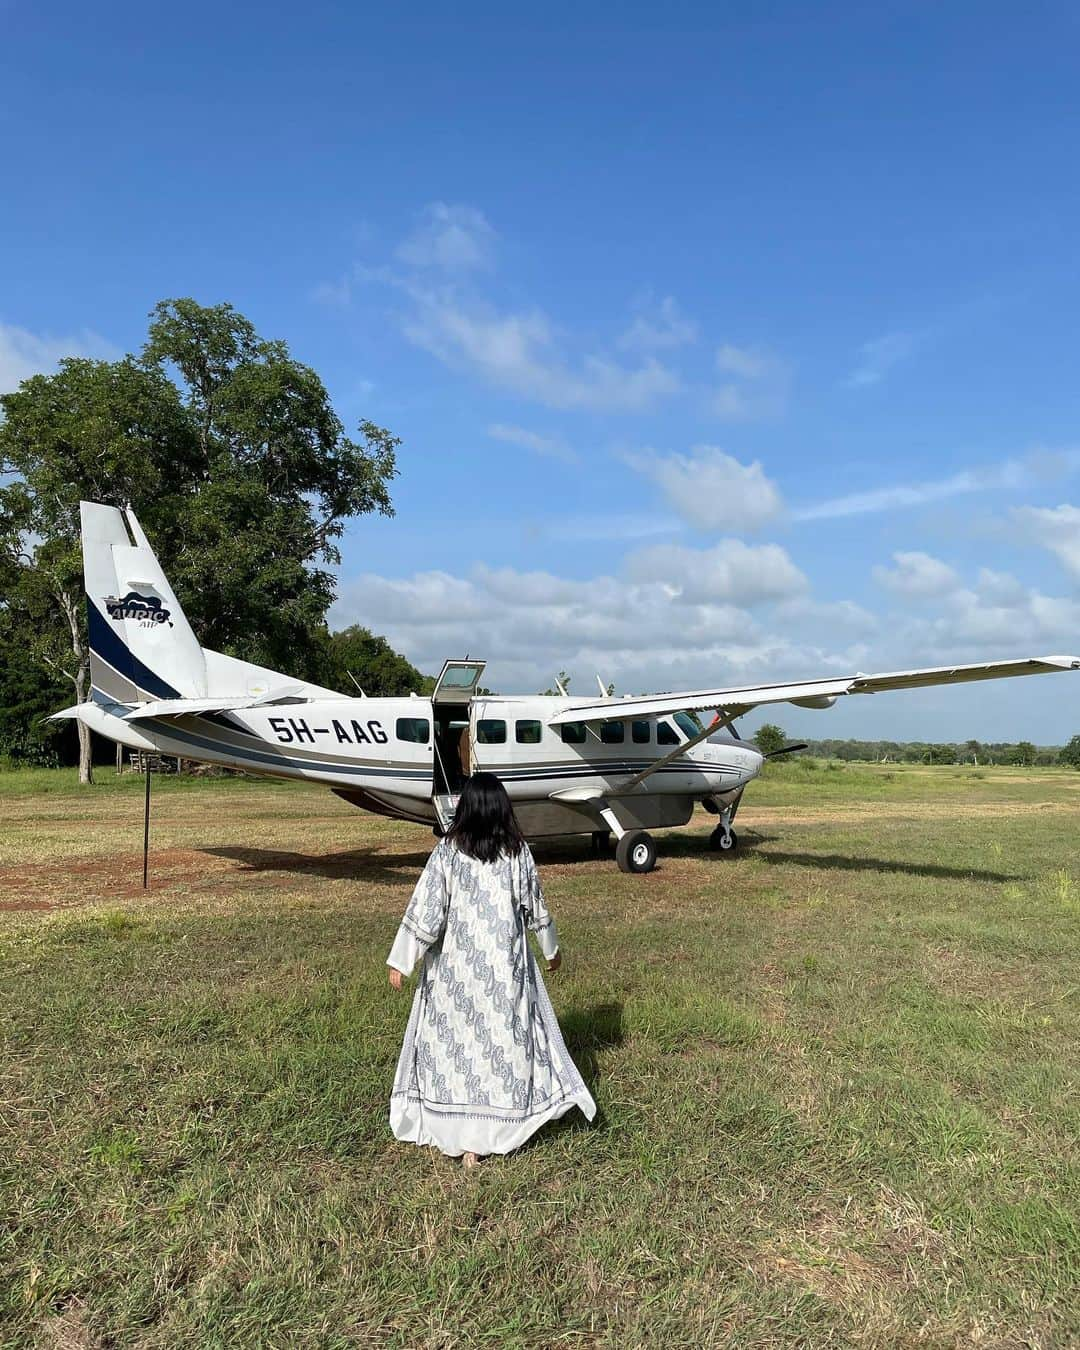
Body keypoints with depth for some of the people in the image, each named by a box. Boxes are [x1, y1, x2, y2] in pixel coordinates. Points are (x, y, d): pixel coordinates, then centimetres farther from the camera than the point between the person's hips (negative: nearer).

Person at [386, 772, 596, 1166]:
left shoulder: (447, 852, -10)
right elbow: (535, 906, 5)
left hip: (456, 965, 0)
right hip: (506, 966, 1)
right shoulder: (518, 852, -5)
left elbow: (425, 909, -11)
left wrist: (400, 961, -4)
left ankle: (465, 1139, 19)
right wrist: (551, 948, 20)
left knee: (457, 1041, 12)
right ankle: (496, 1128, 25)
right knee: (505, 1038, 14)